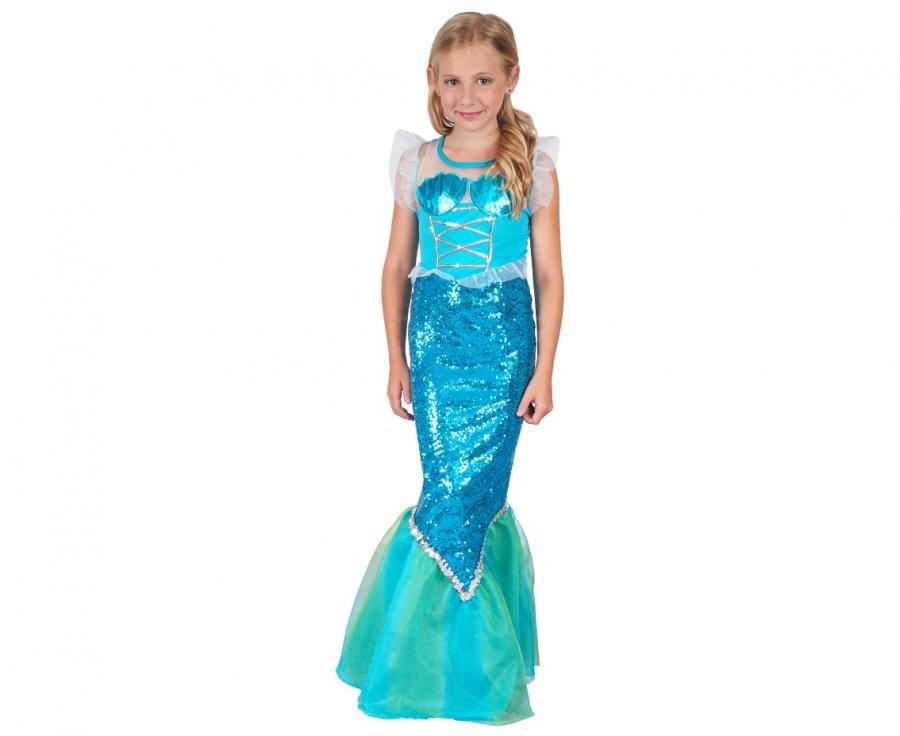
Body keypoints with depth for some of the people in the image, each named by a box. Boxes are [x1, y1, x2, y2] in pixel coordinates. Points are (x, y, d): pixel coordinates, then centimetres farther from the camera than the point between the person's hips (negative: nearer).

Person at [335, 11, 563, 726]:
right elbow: (397, 268, 9)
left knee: (461, 494, -4)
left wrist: (543, 369, -1)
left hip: (503, 345, -1)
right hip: (435, 342, 1)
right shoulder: (418, 164, 5)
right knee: (472, 496, 1)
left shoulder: (533, 169, 0)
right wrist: (397, 359, 7)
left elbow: (550, 274, 2)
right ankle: (476, 652, 17)